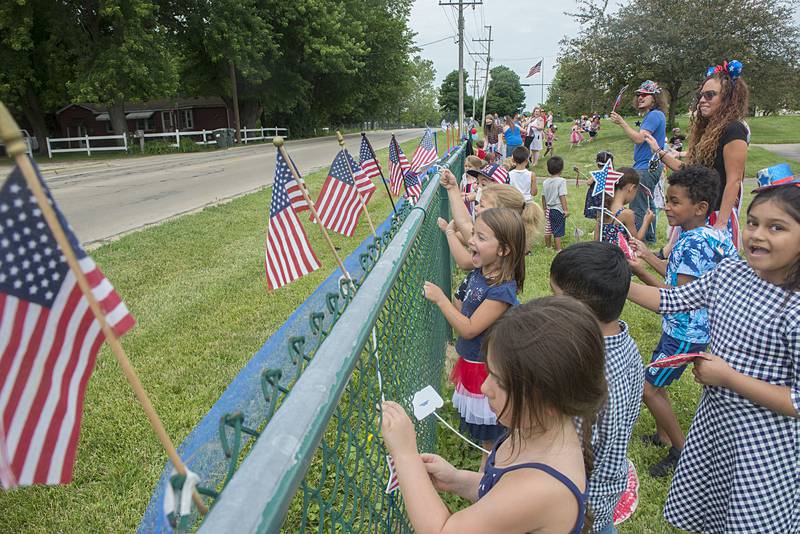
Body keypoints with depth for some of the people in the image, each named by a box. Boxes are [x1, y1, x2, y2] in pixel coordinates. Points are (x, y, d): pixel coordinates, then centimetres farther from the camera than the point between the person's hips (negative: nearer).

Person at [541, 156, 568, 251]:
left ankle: (547, 246, 30)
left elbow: (543, 197, 11)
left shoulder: (545, 182, 5)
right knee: (558, 232, 0)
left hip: (549, 210, 6)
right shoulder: (561, 181, -13)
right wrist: (566, 210, -14)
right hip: (558, 210, -6)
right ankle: (558, 250, 5)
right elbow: (562, 196, -17)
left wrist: (544, 209, 23)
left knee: (549, 229, 17)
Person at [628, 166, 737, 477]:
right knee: (655, 383, 19)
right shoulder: (704, 235, 5)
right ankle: (663, 436, 36)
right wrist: (646, 254, 11)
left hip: (685, 333, -10)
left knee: (649, 388, 0)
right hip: (679, 328, 10)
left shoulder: (693, 243, -25)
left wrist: (641, 273, -29)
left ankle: (682, 450, 16)